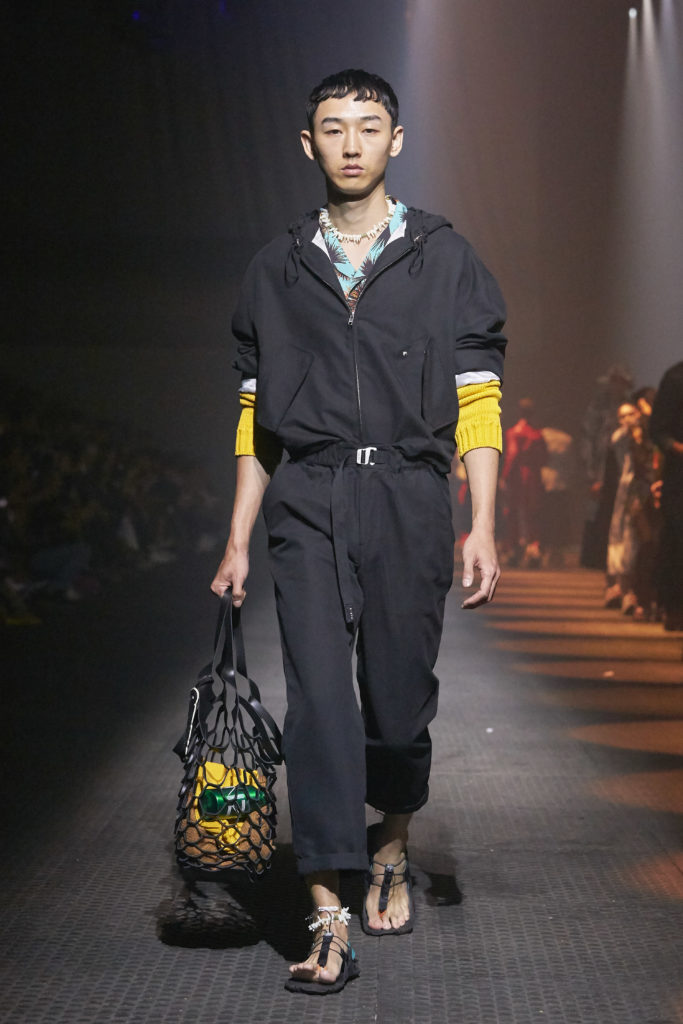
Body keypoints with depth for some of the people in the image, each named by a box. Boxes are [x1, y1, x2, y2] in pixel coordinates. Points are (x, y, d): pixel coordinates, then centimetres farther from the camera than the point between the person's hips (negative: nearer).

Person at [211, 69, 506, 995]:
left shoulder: (445, 260, 7)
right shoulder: (278, 269, 13)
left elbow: (477, 402, 4)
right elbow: (257, 415, 14)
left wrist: (482, 528, -5)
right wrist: (238, 541, 10)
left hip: (408, 498, -1)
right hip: (307, 503, 1)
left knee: (400, 693, 5)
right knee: (318, 695, -10)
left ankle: (392, 848, 34)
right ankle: (328, 918, -8)